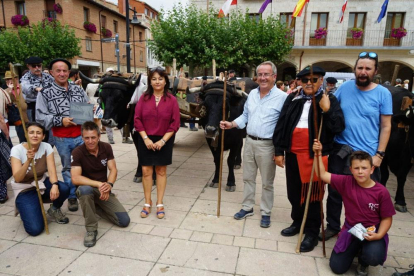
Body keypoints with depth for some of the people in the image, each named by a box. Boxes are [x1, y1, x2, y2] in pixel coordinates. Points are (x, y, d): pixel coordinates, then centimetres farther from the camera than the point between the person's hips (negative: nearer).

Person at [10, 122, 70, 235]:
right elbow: (17, 179, -27)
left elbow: (51, 171, -19)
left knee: (64, 189, -31)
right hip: (24, 189, -3)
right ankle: (25, 208, 15)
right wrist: (28, 160, -42)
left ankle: (54, 209, 3)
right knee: (35, 229, -19)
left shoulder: (46, 147, -10)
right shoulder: (17, 150, -18)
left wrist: (55, 185, -40)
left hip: (42, 183, 3)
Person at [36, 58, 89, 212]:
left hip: (81, 135, 2)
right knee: (67, 168, 13)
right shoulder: (45, 93, -3)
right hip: (62, 139, -2)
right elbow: (41, 117, -6)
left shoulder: (78, 89, 8)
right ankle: (72, 196, 29)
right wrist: (60, 120, -17)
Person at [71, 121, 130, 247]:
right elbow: (75, 178, -25)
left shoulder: (106, 147, -5)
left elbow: (113, 169, -6)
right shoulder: (77, 152, -16)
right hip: (87, 189, -3)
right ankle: (91, 229, -22)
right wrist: (99, 184, -33)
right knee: (85, 189, -42)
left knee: (124, 221, -10)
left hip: (104, 191, 3)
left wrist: (109, 185, -26)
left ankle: (95, 208, 17)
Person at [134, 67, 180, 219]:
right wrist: (145, 138, -12)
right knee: (146, 170, 4)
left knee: (161, 170, 8)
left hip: (164, 140, -1)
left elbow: (175, 124, -6)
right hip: (146, 140, 1)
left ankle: (160, 204, 20)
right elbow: (137, 120, -2)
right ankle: (147, 203, 20)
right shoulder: (144, 98, 0)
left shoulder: (171, 100, -4)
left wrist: (163, 140, -13)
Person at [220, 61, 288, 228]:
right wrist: (231, 124, -2)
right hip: (249, 142, 6)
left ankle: (266, 213, 25)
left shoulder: (282, 97, -12)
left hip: (267, 145, -5)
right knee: (248, 178, 16)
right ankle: (247, 207, 32)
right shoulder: (252, 94, 8)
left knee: (267, 182, 8)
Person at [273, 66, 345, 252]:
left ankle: (312, 233, 20)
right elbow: (281, 125, 6)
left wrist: (327, 110, -24)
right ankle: (297, 223, 37)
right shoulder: (292, 99, 7)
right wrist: (279, 151, 2)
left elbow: (338, 127, -10)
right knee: (293, 192, 16)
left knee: (312, 195, 5)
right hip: (292, 153, 5)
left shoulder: (329, 100, -2)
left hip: (315, 155, -4)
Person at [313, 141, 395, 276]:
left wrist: (378, 236, -22)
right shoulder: (346, 182, -11)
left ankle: (363, 262, 9)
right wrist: (318, 154, -19)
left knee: (373, 257, -32)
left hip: (372, 232, -1)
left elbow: (387, 218, -7)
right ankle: (356, 249, 30)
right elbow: (322, 175, -11)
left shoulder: (382, 192, -15)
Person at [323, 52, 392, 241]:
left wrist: (379, 154, -8)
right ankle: (333, 226, 33)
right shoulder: (344, 88, 1)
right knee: (334, 193, 13)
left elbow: (386, 127, -3)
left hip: (367, 155, -2)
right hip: (340, 151, 2)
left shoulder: (383, 94, -4)